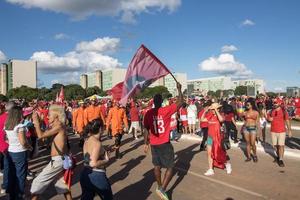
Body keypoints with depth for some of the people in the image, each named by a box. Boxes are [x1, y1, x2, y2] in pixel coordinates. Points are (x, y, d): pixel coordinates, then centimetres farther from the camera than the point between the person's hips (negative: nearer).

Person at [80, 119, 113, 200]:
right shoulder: (97, 143, -22)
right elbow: (93, 163, -27)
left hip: (85, 174, 7)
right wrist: (106, 160, -13)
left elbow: (88, 158, 10)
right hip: (97, 176, -7)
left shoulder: (86, 141, 3)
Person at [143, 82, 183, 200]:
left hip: (153, 144, 4)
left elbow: (146, 130, 3)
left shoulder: (148, 113, -3)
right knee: (170, 167, 8)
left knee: (157, 166, 18)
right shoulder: (166, 110, -13)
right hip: (165, 144, -4)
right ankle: (162, 189, -2)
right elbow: (180, 102, -5)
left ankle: (159, 187, 31)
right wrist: (179, 89, 4)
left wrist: (146, 143, 13)